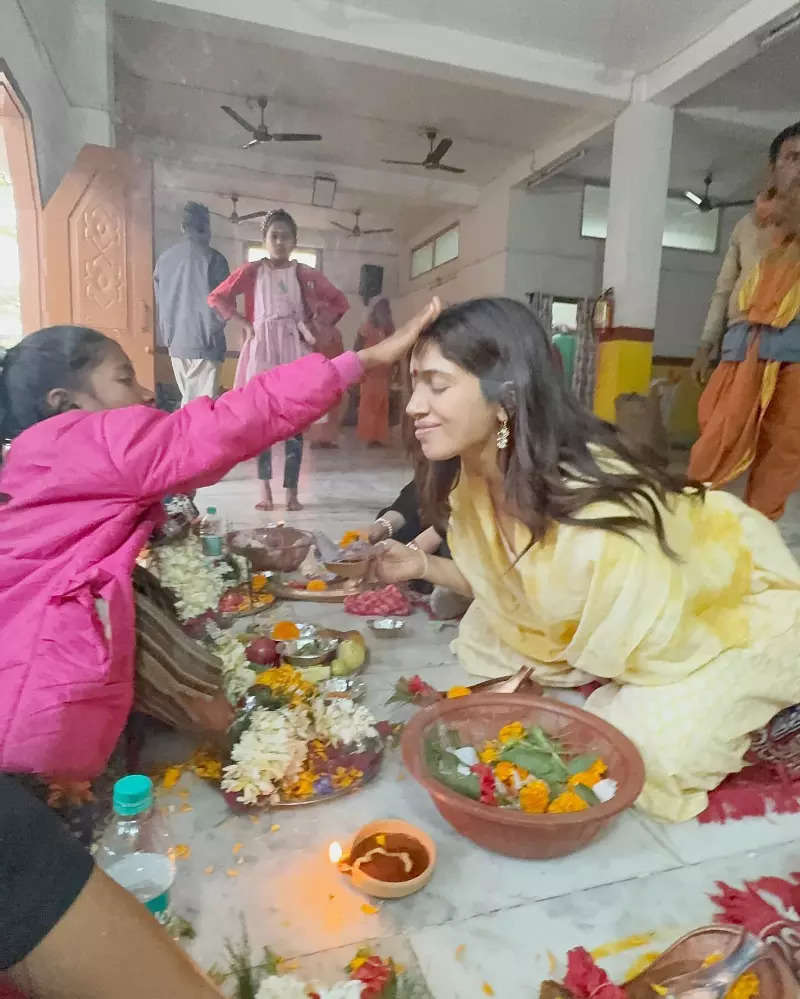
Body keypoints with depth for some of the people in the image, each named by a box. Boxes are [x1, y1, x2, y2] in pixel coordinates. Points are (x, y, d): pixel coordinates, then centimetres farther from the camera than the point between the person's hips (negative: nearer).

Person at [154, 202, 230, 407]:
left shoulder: (164, 258, 7)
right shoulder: (213, 258, -8)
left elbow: (158, 301, 15)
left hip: (175, 342, 6)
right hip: (204, 342, -6)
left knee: (187, 399, 17)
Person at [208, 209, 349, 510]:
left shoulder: (305, 274, 6)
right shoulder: (251, 271, 6)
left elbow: (339, 301, 12)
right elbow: (217, 297, 11)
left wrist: (317, 327, 3)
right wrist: (243, 323, 3)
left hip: (294, 349, 0)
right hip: (261, 348, 0)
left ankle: (291, 492, 3)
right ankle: (265, 490, 7)